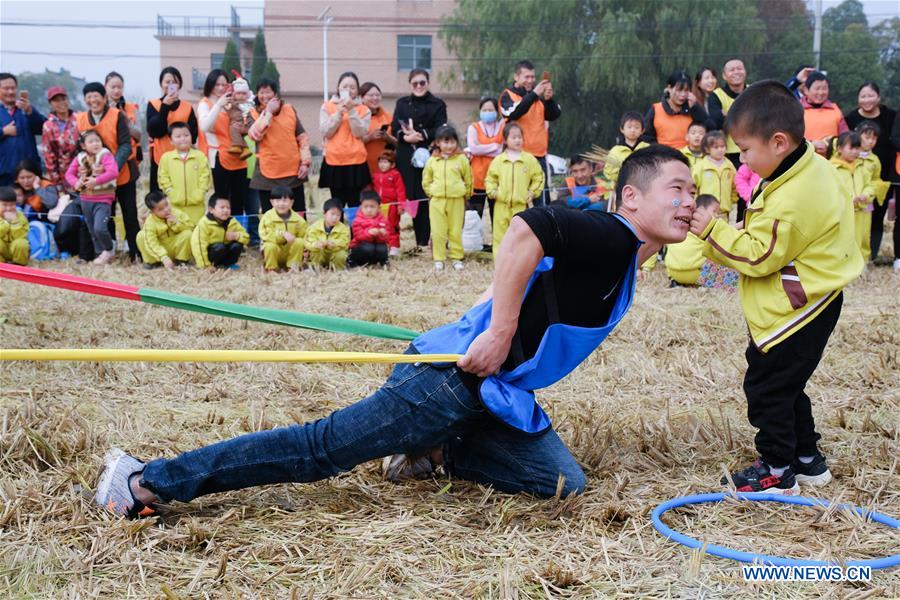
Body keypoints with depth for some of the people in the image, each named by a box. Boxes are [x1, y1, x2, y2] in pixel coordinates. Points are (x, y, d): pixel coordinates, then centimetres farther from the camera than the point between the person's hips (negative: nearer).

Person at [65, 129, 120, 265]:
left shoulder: (105, 155, -11)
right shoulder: (80, 158, 5)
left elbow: (113, 172, -25)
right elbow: (69, 173, 10)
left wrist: (96, 181, -28)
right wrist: (76, 183, -11)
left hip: (103, 199, -6)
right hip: (86, 200, 6)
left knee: (100, 228, -19)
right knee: (92, 231, 14)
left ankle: (108, 251, 6)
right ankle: (100, 253, 29)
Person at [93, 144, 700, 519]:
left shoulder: (618, 261, 18)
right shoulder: (609, 236, -13)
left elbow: (512, 292, 26)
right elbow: (526, 229, -33)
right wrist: (500, 332, -27)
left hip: (492, 392, 10)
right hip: (454, 377, -10)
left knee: (563, 480, 2)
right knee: (321, 448, -8)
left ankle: (433, 450, 10)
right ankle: (149, 481, 0)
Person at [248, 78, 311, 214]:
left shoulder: (290, 110, 8)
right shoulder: (253, 114, 4)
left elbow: (303, 137, 8)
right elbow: (255, 135, -16)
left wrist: (305, 162, -1)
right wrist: (268, 112, -14)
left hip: (293, 172, 2)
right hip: (268, 175, -2)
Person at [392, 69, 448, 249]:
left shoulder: (438, 104, 8)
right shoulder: (402, 103, 16)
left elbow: (440, 130, -3)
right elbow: (395, 128, 5)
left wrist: (421, 135, -16)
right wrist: (406, 137, -14)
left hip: (429, 155, -2)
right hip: (406, 157, 2)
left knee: (426, 197, -8)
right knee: (412, 196, -2)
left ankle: (424, 241, -4)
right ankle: (420, 240, 4)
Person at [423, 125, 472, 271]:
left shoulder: (462, 159, 0)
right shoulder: (432, 161, 4)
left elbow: (468, 181, 8)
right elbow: (426, 181, 14)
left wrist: (464, 194, 6)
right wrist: (432, 192, 6)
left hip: (456, 200, -1)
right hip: (437, 200, 1)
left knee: (456, 231, 5)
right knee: (437, 232, 2)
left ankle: (457, 258, 15)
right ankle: (438, 259, 9)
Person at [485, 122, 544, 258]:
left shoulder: (529, 159, 1)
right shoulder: (498, 160, 4)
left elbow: (538, 177, 7)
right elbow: (490, 178, 11)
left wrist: (532, 193, -1)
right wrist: (492, 192, -2)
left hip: (521, 205, -1)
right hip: (501, 205, 1)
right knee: (500, 234, 4)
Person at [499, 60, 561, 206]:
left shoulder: (539, 96, 13)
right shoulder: (507, 95, -1)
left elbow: (554, 115, 5)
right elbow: (514, 113, -20)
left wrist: (549, 99, -13)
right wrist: (534, 94, -27)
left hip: (539, 155, 4)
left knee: (542, 198, 5)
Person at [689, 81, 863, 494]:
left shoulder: (790, 201, -29)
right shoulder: (810, 168, 3)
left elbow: (759, 256, -22)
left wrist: (712, 230, -18)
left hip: (792, 312, -10)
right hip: (813, 304, 10)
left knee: (766, 384, 0)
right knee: (785, 384, 20)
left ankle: (778, 472, 11)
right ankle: (807, 460, 31)